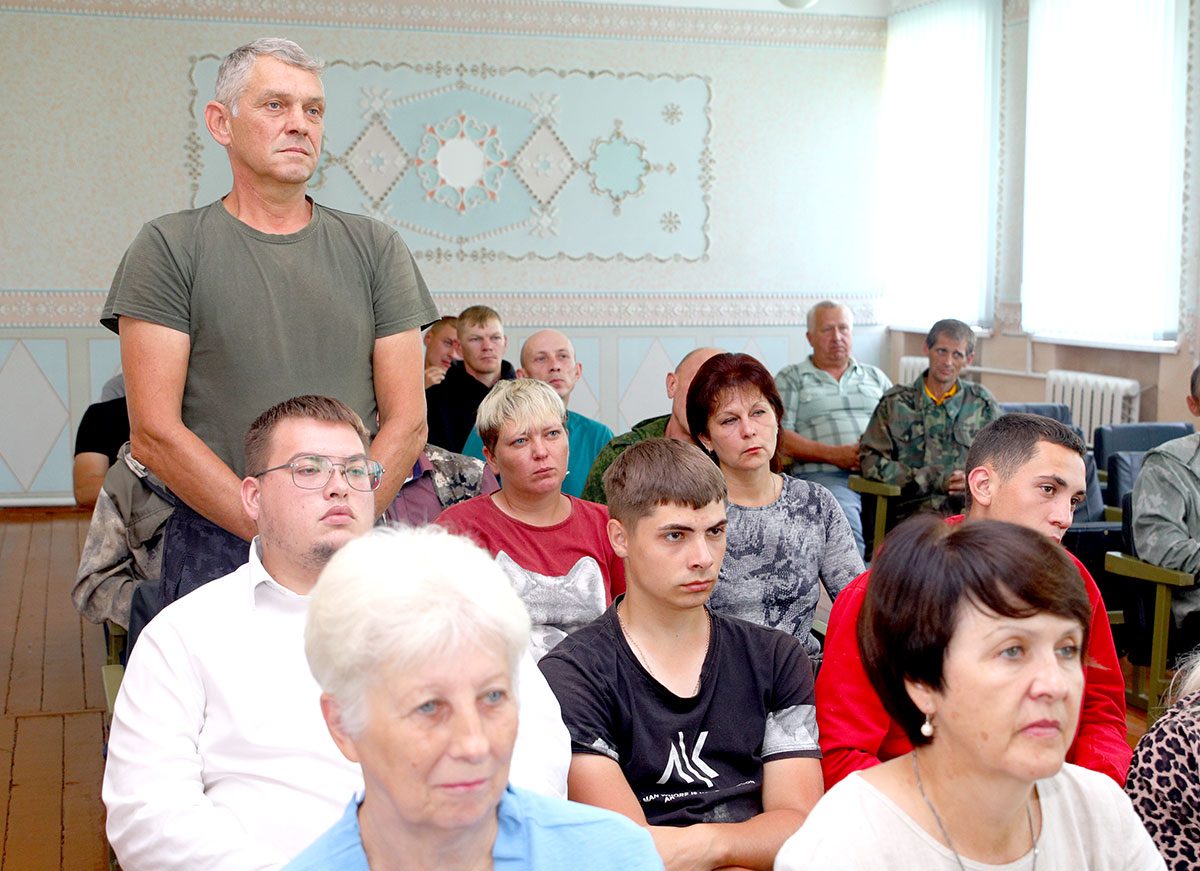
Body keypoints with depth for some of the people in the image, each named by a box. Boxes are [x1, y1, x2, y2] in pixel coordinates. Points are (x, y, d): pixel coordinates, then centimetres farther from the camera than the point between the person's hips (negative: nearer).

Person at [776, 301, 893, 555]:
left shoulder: (876, 377, 29)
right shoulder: (790, 379, 17)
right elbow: (778, 437, 3)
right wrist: (834, 454, -9)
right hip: (823, 475, -3)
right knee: (842, 518, -39)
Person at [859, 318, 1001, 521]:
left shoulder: (980, 401, 18)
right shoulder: (896, 402, 11)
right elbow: (870, 462, 2)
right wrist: (937, 480, -6)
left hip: (971, 506, 2)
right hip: (916, 507, -2)